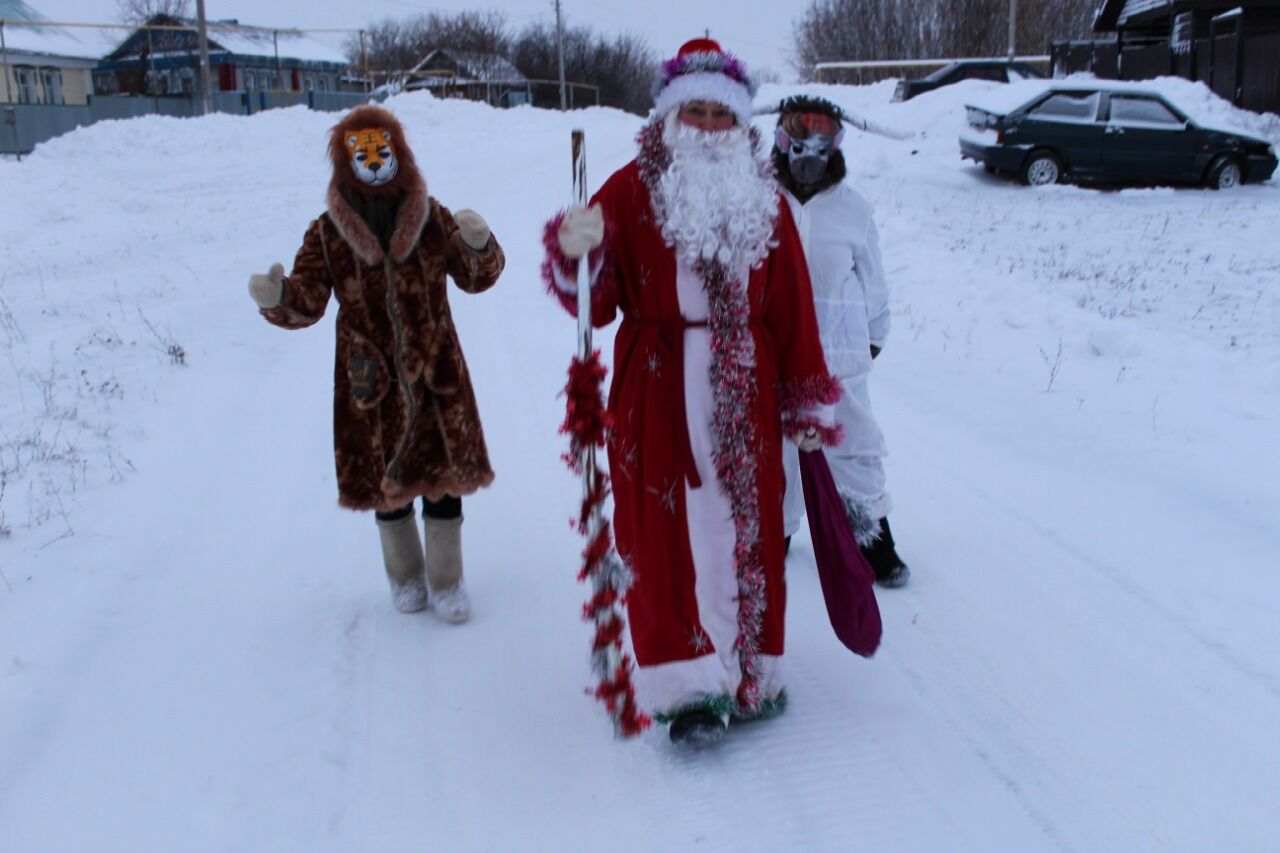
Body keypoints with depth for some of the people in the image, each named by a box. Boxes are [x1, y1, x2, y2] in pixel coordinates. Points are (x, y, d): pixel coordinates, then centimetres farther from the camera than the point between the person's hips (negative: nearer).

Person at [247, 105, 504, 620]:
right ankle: (405, 576, 34)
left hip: (437, 374, 0)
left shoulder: (431, 218, 0)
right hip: (371, 382, 0)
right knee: (385, 479, 12)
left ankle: (446, 581, 25)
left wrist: (479, 246, -18)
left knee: (444, 471, 6)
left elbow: (476, 279, 3)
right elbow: (307, 304, -6)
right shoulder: (327, 233, -2)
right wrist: (278, 298, -29)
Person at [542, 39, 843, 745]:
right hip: (656, 394, -2)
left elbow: (792, 308, 8)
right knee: (663, 534, -2)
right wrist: (576, 257, -27)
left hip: (744, 392, 3)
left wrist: (809, 407, 8)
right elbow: (597, 304, -5)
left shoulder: (764, 201, 8)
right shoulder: (630, 190, -1)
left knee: (748, 529, 8)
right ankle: (687, 686, 8)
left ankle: (749, 671, 24)